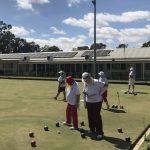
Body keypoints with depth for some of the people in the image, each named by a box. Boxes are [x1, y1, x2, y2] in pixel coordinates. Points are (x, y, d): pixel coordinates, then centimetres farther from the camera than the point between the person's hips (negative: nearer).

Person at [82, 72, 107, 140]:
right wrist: (84, 102, 7)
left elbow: (104, 87, -11)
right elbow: (84, 93, 7)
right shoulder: (85, 84, -1)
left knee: (97, 117, -5)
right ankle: (92, 129, 30)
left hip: (97, 102, -5)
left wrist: (100, 94, -14)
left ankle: (100, 133, 2)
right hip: (88, 102, 5)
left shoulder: (96, 82, -18)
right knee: (90, 116, 12)